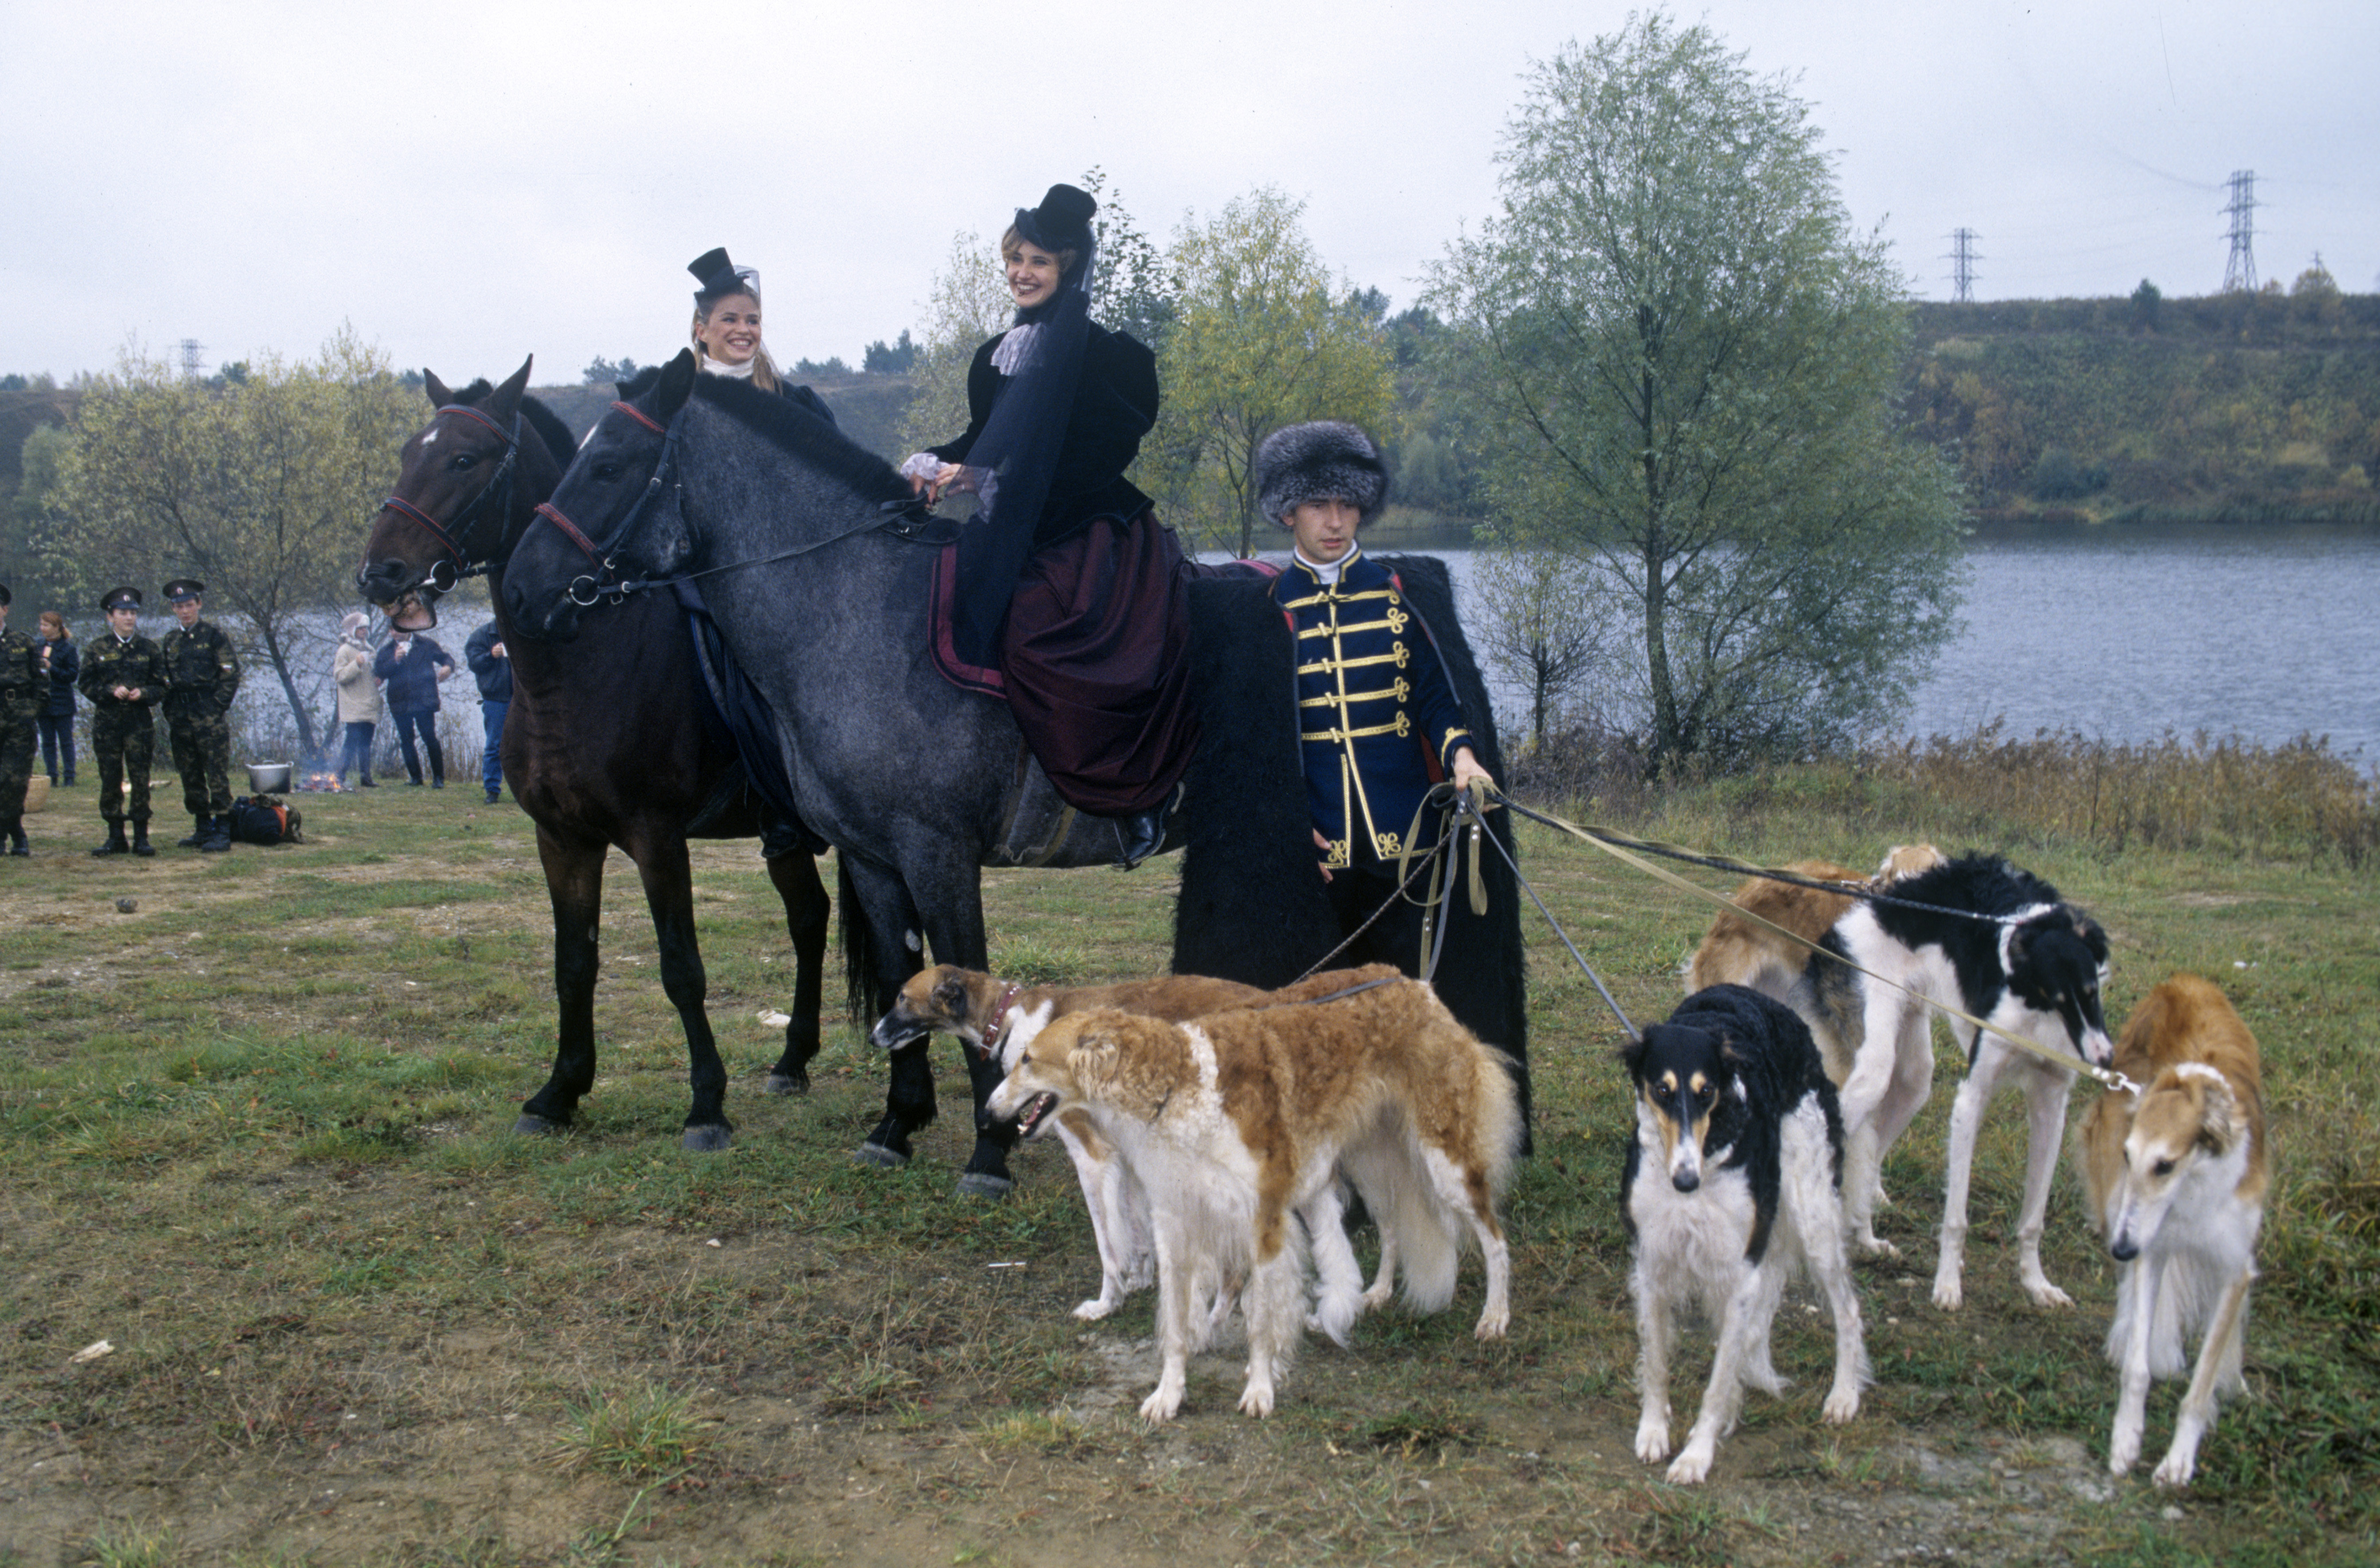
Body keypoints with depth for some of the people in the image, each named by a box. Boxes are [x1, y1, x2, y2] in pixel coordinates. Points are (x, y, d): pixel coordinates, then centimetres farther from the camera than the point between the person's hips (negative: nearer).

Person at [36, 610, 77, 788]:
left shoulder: (68, 648, -6)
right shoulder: (39, 647, 10)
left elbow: (73, 674, -10)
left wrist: (52, 669, -18)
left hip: (62, 703, -5)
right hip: (43, 702, 5)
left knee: (66, 740, 0)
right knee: (48, 741, 7)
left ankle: (70, 778, 5)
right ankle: (52, 777, 12)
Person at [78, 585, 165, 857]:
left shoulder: (149, 649, 6)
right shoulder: (98, 650, 5)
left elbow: (161, 686, 8)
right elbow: (86, 684, 4)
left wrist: (143, 693, -12)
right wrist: (112, 691, -12)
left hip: (140, 723, 0)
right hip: (107, 723, 0)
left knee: (140, 781, -2)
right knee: (110, 781, 3)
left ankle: (141, 838, 4)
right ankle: (116, 838, 11)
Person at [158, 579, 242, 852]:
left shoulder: (214, 635, -2)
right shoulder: (170, 641, 13)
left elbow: (231, 675, -5)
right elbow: (164, 680, 19)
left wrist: (218, 707, -11)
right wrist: (170, 711, 8)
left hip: (210, 717, -6)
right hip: (181, 721, 6)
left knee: (217, 776, -6)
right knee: (190, 778, 9)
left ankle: (222, 834, -4)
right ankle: (203, 830, 18)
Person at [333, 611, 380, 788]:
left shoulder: (368, 650, 18)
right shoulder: (345, 650, -5)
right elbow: (339, 676, -13)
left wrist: (377, 679, 10)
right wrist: (356, 664, -23)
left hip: (369, 709, 7)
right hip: (353, 709, -7)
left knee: (366, 743, 11)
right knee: (351, 743, -11)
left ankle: (366, 777, 16)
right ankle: (341, 778, -9)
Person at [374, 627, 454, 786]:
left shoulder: (426, 645, 7)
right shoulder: (387, 650, 11)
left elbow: (446, 657, 16)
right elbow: (379, 671, 1)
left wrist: (448, 667, -6)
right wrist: (395, 661, -13)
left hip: (424, 700, -3)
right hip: (400, 703, 3)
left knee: (430, 738, -6)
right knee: (406, 740, 5)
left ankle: (439, 778, 2)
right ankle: (415, 777, 16)